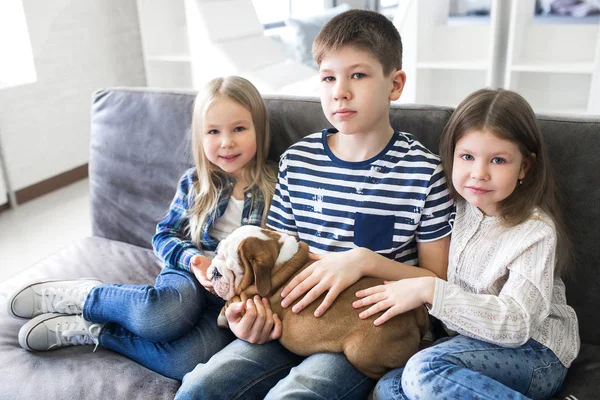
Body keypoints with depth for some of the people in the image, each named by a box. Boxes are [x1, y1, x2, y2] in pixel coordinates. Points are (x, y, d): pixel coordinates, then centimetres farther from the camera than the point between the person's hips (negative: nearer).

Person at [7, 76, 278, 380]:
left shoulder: (272, 190, -2)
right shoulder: (194, 183, 4)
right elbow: (164, 236, 7)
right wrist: (191, 258, -15)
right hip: (189, 274, 1)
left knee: (187, 361, -33)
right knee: (166, 314, -39)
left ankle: (89, 330, -13)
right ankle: (77, 296, -11)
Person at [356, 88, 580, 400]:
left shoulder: (535, 231, -16)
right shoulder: (460, 207, 2)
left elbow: (516, 324, -25)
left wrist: (429, 290, -30)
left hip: (534, 353, -6)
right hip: (475, 341, 6)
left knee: (425, 371, -32)